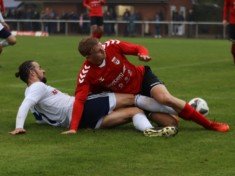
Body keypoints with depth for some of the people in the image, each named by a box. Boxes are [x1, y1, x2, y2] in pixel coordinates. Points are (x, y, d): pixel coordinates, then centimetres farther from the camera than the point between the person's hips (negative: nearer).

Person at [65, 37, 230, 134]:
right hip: (127, 95, 3)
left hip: (142, 77, -3)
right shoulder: (86, 75, -25)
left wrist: (143, 54, -31)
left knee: (166, 99, -24)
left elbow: (138, 48, -7)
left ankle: (209, 124, -18)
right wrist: (73, 128, -41)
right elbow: (79, 100, -31)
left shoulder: (112, 46, -20)